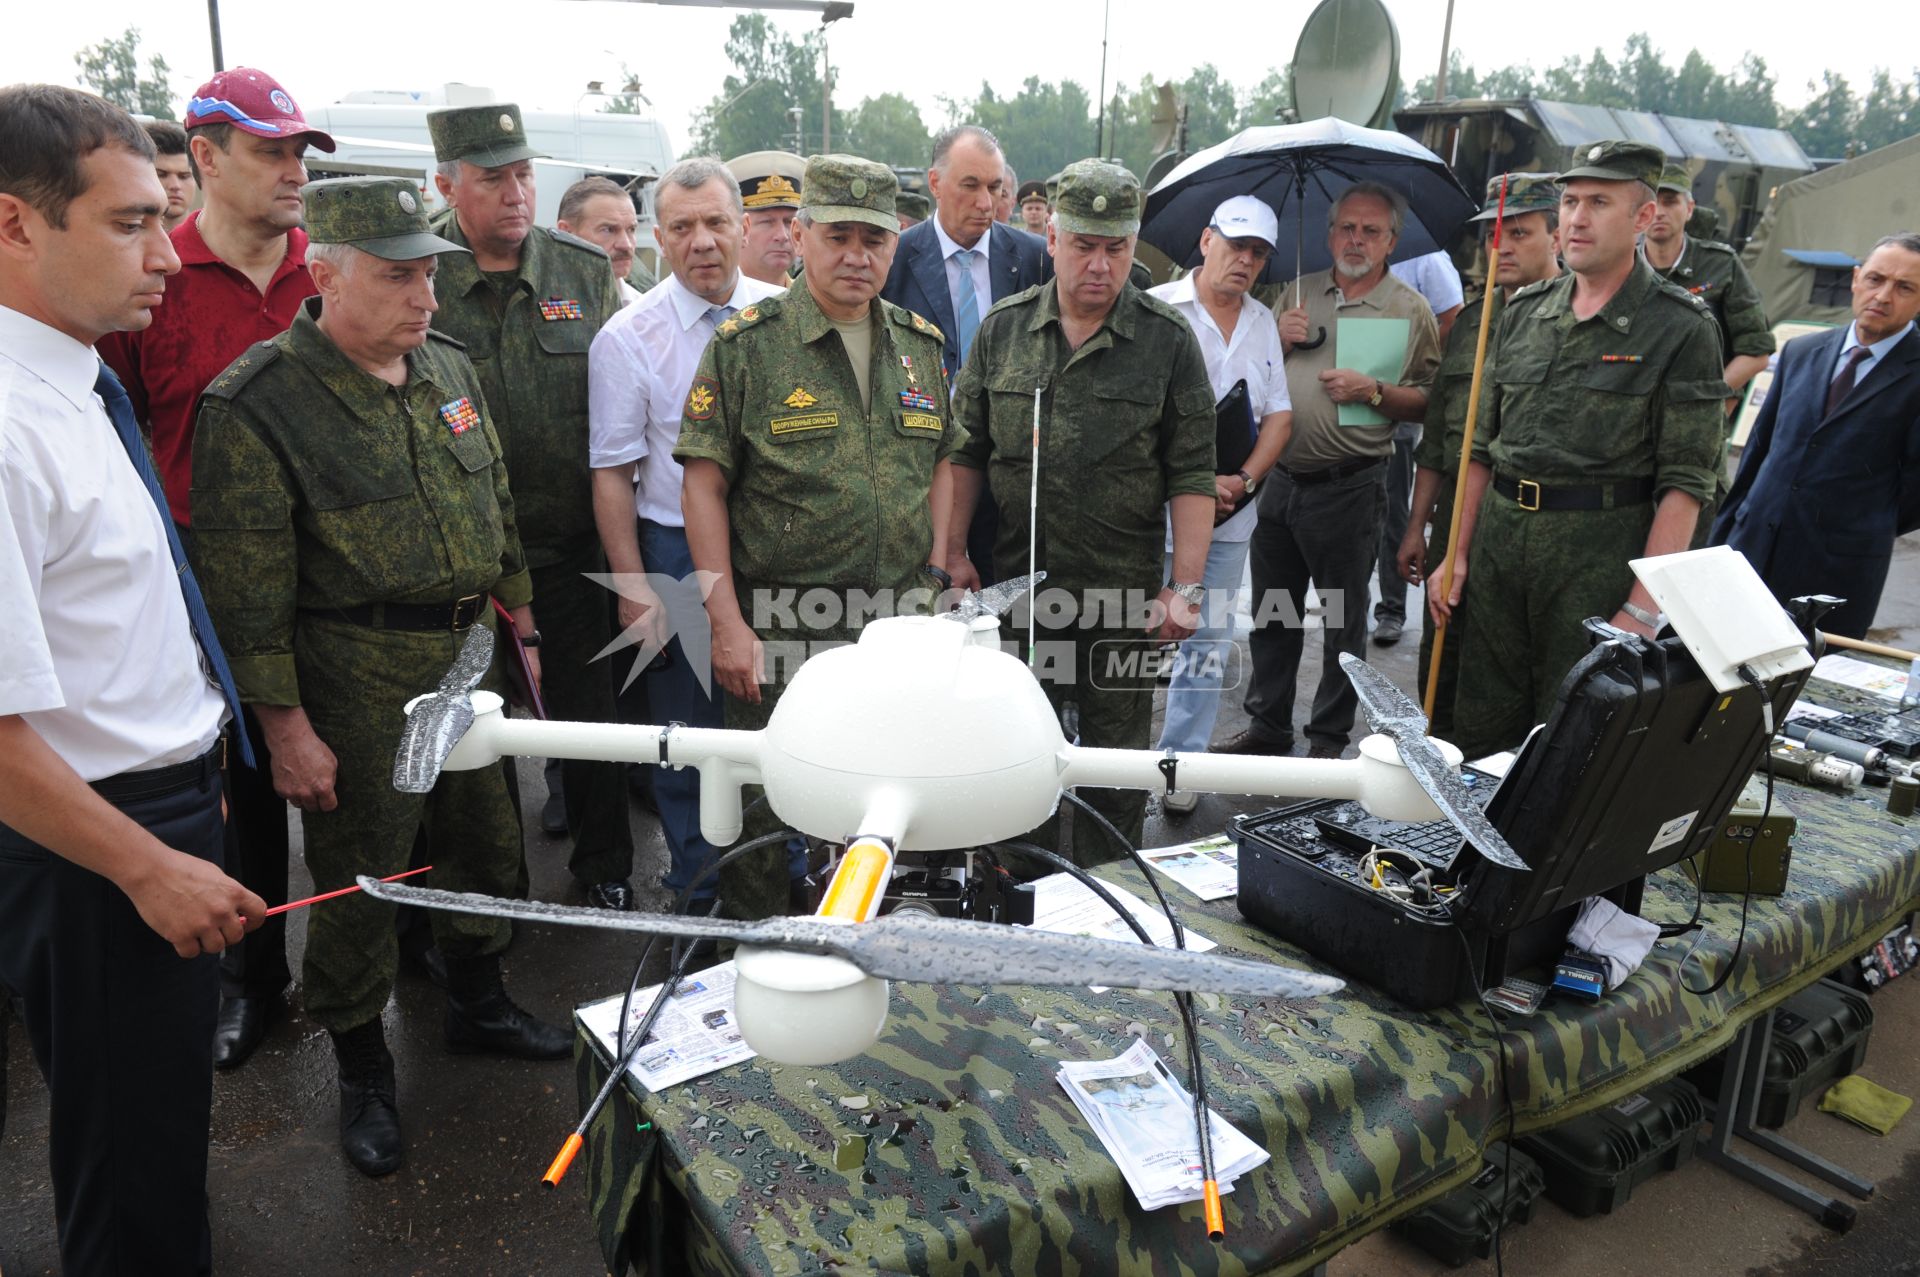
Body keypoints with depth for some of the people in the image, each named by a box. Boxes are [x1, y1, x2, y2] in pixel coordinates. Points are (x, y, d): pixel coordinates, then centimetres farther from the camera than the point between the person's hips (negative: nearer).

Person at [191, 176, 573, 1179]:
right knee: (357, 876, 6)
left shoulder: (449, 369, 7)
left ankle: (478, 1004, 41)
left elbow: (497, 509, 16)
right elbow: (246, 593, -14)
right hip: (358, 683, -6)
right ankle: (363, 1072, 27)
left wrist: (520, 624, 15)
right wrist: (285, 727, -15)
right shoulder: (255, 405, -14)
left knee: (485, 839, 18)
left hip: (473, 654, 7)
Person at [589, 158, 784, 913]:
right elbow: (613, 474, -5)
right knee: (690, 732, 9)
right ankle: (698, 893, 28)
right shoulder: (628, 338, -6)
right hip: (680, 558, -2)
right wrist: (634, 589, -9)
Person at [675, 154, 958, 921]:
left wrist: (936, 583, 6)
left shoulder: (921, 346, 9)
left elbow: (942, 461, 16)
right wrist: (727, 622, -13)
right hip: (779, 623, -4)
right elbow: (704, 484, -7)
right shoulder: (745, 344, -5)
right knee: (763, 811, 6)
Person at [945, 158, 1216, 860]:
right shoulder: (1002, 329, 5)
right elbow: (967, 451, 9)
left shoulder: (1168, 340, -2)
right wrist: (953, 555, 4)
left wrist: (1186, 587, -9)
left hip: (1125, 591, -2)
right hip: (1018, 583, 2)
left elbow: (1191, 475, -3)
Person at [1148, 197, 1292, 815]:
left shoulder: (1263, 322, 14)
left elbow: (1279, 415, 11)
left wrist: (1243, 480, -6)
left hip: (1230, 515, 6)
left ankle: (1181, 764, 21)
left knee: (1208, 647, 9)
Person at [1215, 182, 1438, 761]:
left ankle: (1329, 739, 20)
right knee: (1271, 615, 13)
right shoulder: (1300, 292, 11)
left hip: (1348, 490, -4)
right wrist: (1280, 341, -3)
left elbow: (1430, 403, -3)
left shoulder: (1411, 310, -1)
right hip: (1281, 480, 5)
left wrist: (1373, 391, -17)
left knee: (1344, 623, 6)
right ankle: (1267, 727, 27)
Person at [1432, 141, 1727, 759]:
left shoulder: (1681, 328, -5)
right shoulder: (1525, 310, 11)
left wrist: (1643, 609, -15)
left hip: (1599, 556, -5)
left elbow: (1684, 482, -9)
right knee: (1477, 735, 11)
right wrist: (1457, 554, 12)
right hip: (1499, 540, 5)